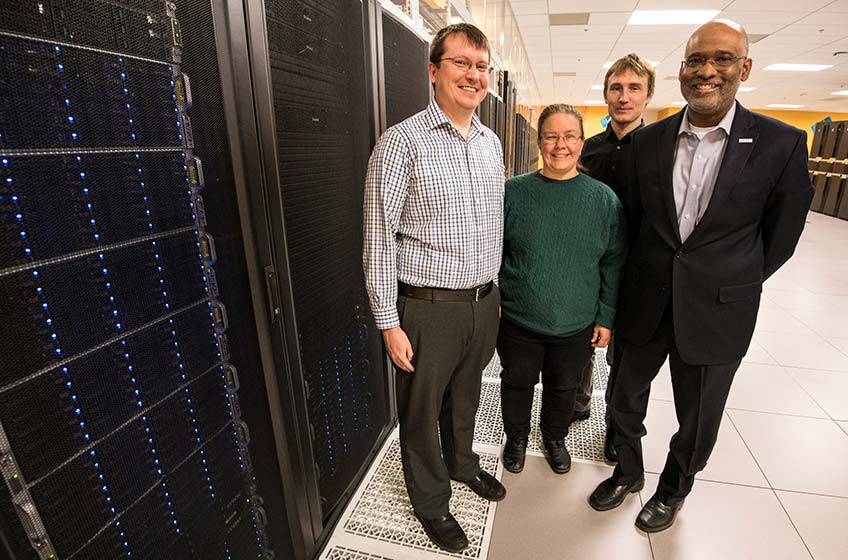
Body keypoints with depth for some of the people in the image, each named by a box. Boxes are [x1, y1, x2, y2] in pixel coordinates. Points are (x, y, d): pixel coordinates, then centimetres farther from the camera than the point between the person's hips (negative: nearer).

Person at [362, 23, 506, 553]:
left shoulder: (492, 142, 9)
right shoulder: (402, 142, -12)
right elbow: (380, 241, -13)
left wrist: (495, 290, 16)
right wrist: (389, 323, -14)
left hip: (485, 301, 6)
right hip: (428, 308, -5)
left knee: (466, 395, 25)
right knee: (423, 410, 14)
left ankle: (462, 462, 53)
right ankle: (431, 500, 40)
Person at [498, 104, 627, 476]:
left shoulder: (604, 199, -3)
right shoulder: (513, 192, -7)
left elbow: (613, 264, 1)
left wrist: (606, 317, 0)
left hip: (577, 326, 1)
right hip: (517, 320, -1)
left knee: (563, 388, 21)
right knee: (517, 383, 18)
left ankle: (555, 437, 50)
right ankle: (516, 437, 45)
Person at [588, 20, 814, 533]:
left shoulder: (781, 144, -8)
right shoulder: (648, 140, -1)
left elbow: (780, 238, 1)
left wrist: (730, 283, 5)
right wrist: (651, 276, 7)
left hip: (716, 312, -1)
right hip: (645, 305, 2)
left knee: (697, 423, 17)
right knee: (626, 400, 17)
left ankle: (673, 491, 45)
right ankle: (628, 472, 45)